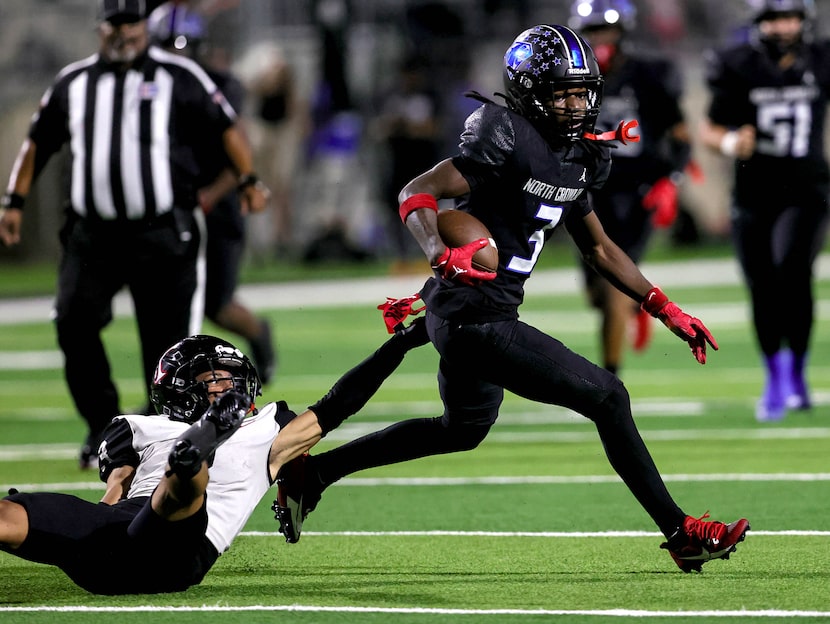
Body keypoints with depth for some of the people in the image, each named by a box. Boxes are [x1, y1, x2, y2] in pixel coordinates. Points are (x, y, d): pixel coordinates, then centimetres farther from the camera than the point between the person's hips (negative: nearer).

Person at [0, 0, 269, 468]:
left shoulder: (179, 78, 2)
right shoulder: (73, 84, 12)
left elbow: (226, 127, 5)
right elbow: (39, 143, 19)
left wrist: (249, 181, -6)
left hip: (163, 233, -3)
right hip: (93, 233, 3)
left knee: (167, 337, -2)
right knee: (74, 322, -12)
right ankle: (103, 427, 1)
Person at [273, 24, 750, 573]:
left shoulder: (572, 159, 11)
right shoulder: (509, 142, -17)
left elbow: (600, 248, 20)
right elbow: (417, 194, -22)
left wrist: (668, 312, 16)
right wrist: (442, 255, -40)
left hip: (462, 320, 11)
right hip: (477, 320, -11)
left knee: (464, 429, 31)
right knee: (607, 397, -8)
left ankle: (312, 471, 36)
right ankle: (681, 534, 0)